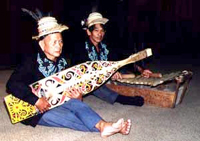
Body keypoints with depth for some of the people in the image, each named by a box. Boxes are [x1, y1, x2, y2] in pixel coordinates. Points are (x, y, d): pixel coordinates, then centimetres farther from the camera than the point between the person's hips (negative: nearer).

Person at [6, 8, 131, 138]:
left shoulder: (62, 62, 6)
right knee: (67, 116, -33)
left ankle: (104, 125, -49)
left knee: (75, 103, -29)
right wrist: (36, 100, -30)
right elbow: (12, 84, -23)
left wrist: (77, 96, -12)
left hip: (56, 103, 5)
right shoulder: (32, 62, -12)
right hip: (35, 110, -4)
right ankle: (101, 126, -48)